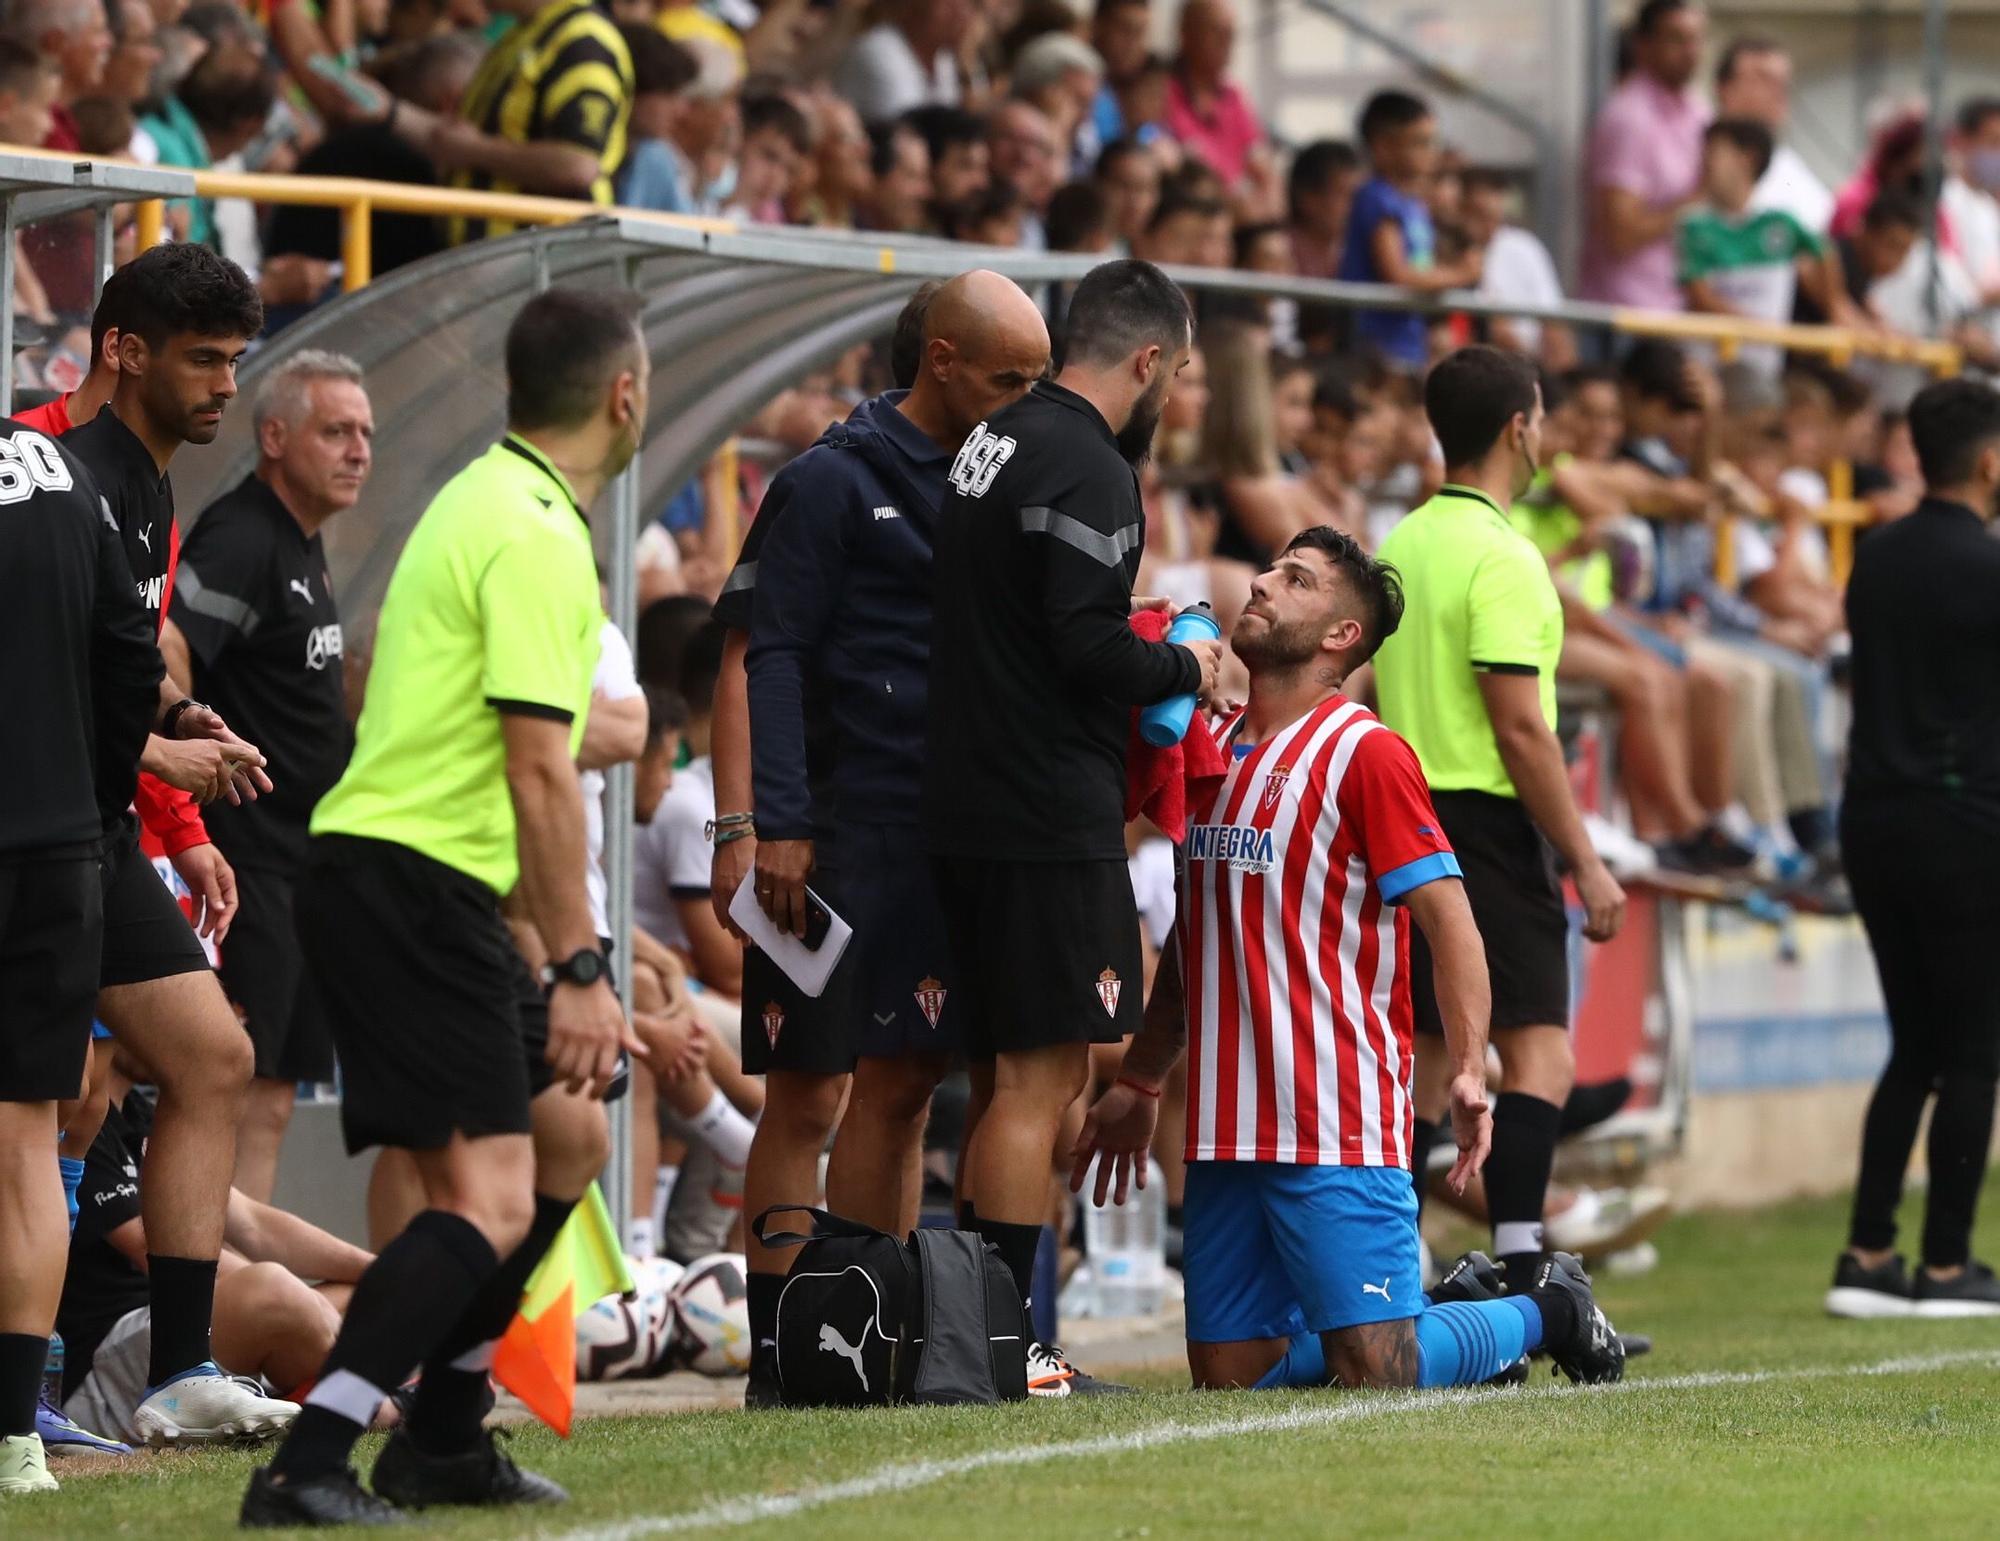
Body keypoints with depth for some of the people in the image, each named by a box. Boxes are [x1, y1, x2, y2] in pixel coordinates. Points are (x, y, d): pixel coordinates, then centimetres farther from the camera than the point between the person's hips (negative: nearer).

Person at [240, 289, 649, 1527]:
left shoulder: (488, 500, 17)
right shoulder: (536, 535, -15)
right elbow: (540, 775, -20)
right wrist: (579, 970, -20)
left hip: (433, 890, 11)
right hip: (406, 881, -11)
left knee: (570, 1136, 19)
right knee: (491, 1196, -16)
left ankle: (444, 1435, 24)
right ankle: (307, 1469, -22)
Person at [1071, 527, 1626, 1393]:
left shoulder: (1365, 753, -7)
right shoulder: (1212, 746, 15)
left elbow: (1450, 921, -12)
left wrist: (1469, 1072, -24)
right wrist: (1138, 1085, 25)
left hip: (1336, 1126, -7)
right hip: (1225, 1127, 7)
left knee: (1378, 1377, -11)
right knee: (1228, 1374, 4)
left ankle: (1542, 1312, 17)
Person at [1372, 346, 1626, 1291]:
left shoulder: (1400, 547, 13)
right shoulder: (1501, 556, -13)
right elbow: (1519, 727, -17)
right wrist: (1586, 861, -13)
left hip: (1407, 822, 8)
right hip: (1487, 823, -8)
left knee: (1426, 1054, 10)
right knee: (1538, 1050, -9)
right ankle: (1519, 1274, -19)